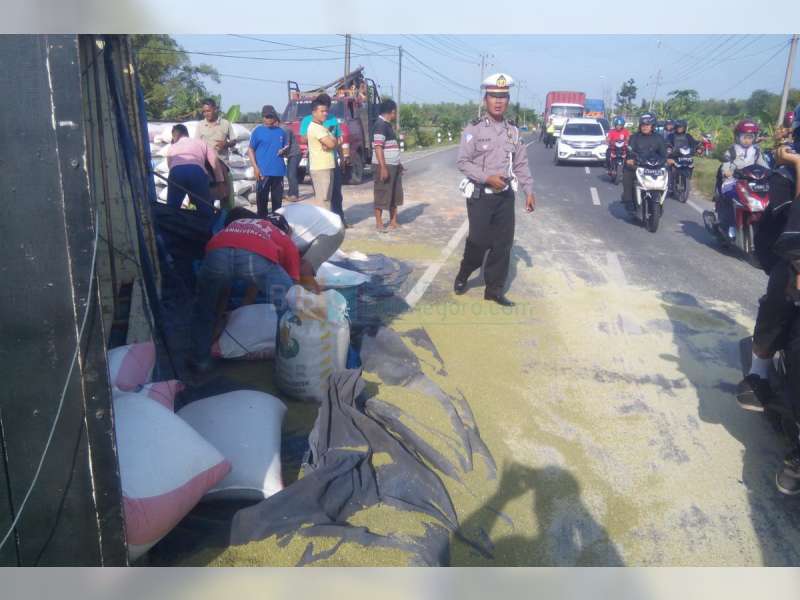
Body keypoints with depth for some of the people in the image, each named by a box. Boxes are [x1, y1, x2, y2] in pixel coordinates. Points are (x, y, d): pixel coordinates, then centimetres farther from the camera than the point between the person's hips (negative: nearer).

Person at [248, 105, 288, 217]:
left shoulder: (281, 131, 10)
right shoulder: (257, 131, 1)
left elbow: (286, 147, 20)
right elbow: (251, 150, 1)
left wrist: (284, 151, -5)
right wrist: (255, 167, -9)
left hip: (278, 171, 3)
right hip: (263, 171, -3)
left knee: (278, 199, 9)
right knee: (262, 199, -2)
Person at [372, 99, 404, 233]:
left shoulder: (388, 124, 16)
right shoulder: (380, 124, -14)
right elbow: (378, 147, -21)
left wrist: (398, 163, 25)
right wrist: (383, 167, -25)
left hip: (393, 165, 10)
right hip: (384, 166, -10)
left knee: (395, 194, 14)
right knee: (382, 194, -2)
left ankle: (393, 221, 23)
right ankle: (379, 223, 5)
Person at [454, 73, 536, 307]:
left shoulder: (513, 131, 8)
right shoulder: (473, 129, -7)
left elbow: (521, 164, 12)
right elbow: (463, 162, -10)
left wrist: (529, 191, 7)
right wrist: (488, 178, -19)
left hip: (505, 195, 5)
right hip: (480, 195, -5)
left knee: (503, 243, 5)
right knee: (479, 240, -1)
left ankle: (494, 289, 16)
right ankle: (462, 276, 26)